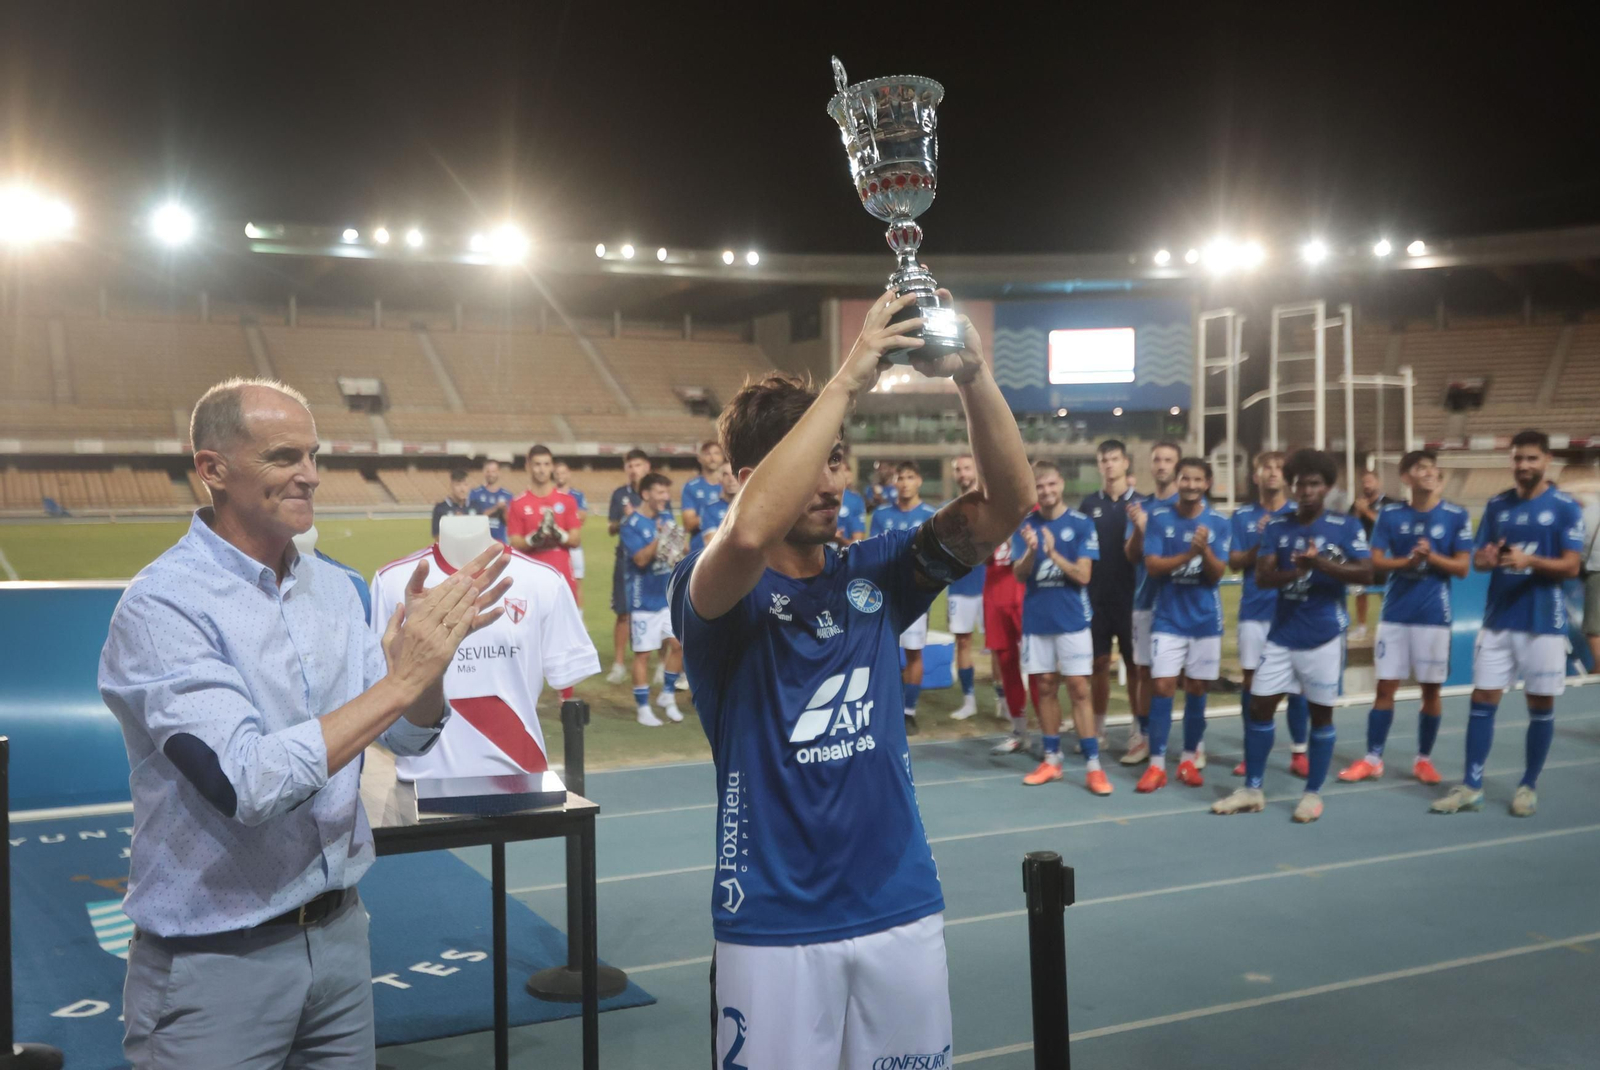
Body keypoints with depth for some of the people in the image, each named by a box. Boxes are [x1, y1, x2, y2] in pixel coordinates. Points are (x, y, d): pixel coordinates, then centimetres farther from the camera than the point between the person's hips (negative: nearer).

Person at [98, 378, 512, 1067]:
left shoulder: (331, 586, 3)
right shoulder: (161, 606, -17)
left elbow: (408, 737, 6)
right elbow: (245, 783, -27)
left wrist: (430, 654, -13)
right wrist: (401, 679, -25)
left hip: (339, 929, 6)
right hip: (216, 959, -6)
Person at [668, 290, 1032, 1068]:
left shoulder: (874, 573, 3)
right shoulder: (714, 589, -9)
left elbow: (1006, 503, -7)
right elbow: (750, 532, -34)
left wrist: (974, 376, -22)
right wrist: (847, 380, -31)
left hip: (903, 911, 4)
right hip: (774, 926, -4)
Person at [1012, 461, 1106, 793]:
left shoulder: (1082, 524, -5)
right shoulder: (1025, 526, 3)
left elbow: (1083, 575, -10)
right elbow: (1019, 574, -4)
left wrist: (1053, 553, -24)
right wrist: (1031, 551, -23)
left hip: (1071, 619, -3)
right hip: (1036, 620, 3)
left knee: (1079, 689, -3)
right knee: (1045, 688, 10)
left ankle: (1093, 766, 0)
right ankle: (1052, 760, 20)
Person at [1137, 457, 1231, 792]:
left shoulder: (1218, 523, -1)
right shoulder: (1159, 517, -3)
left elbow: (1216, 574, -6)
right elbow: (1152, 566, -10)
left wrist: (1204, 549, -25)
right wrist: (1188, 554, -23)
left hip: (1205, 619, 1)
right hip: (1168, 618, -1)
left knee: (1196, 689, 7)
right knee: (1163, 687, -6)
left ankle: (1189, 760, 18)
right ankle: (1157, 765, -2)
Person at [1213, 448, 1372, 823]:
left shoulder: (1346, 526, -2)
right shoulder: (1277, 527, 6)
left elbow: (1366, 573, -10)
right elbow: (1262, 576, -4)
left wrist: (1321, 563, -23)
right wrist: (1293, 572, -25)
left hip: (1324, 634, -3)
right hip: (1281, 633, 3)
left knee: (1321, 712, 6)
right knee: (1260, 706, 3)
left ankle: (1313, 793, 19)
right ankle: (1252, 790, 15)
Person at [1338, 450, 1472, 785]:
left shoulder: (1456, 516, -1)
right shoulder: (1390, 514, 2)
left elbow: (1462, 568, -2)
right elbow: (1376, 562, -1)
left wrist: (1431, 556, -18)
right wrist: (1408, 561, -18)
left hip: (1434, 615, -1)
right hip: (1394, 613, 1)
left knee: (1431, 688, 7)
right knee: (1385, 686, 4)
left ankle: (1423, 759, 20)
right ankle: (1373, 759, 11)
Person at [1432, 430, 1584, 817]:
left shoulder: (1566, 507, -4)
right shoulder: (1497, 505, 7)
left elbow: (1571, 566, -9)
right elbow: (1477, 559, 10)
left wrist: (1529, 560, -26)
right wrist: (1487, 559, -14)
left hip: (1543, 622, -3)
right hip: (1498, 619, 3)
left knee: (1541, 704, 6)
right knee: (1483, 700, 2)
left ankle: (1528, 786, 19)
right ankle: (1471, 787, 8)